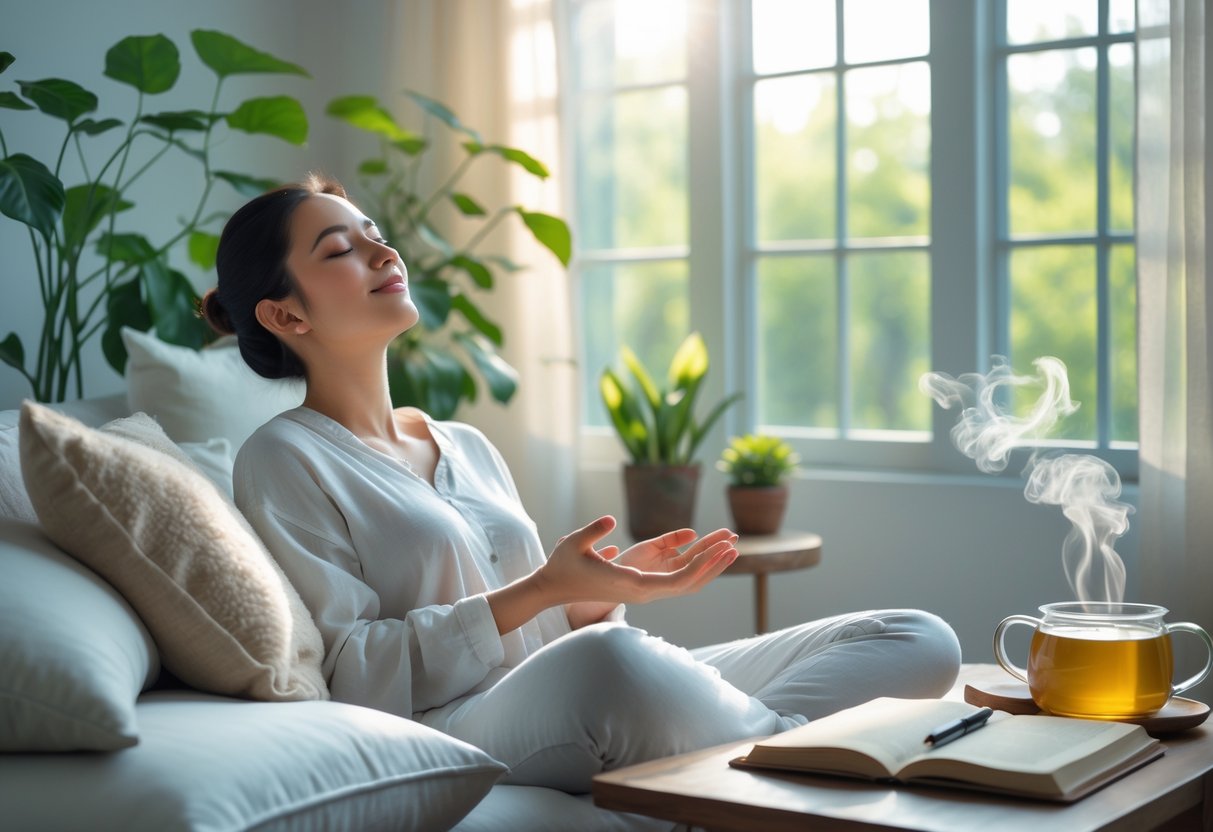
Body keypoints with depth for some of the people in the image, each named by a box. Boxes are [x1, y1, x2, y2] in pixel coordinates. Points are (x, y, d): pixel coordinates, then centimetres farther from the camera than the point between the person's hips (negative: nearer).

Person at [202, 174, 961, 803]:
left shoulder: (469, 448, 25)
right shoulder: (284, 461, 4)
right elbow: (355, 674, -6)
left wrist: (603, 587, 1)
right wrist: (540, 591, -15)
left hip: (587, 707, 8)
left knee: (921, 641, -7)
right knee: (606, 659, -44)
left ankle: (735, 743, -34)